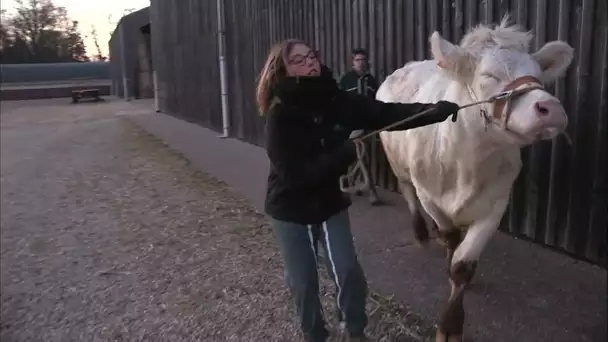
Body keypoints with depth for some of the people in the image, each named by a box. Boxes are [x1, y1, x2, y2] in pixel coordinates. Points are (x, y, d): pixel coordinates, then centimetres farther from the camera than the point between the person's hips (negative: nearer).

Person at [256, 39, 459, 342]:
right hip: (290, 210, -3)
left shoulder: (337, 101, -9)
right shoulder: (280, 116, -21)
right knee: (302, 280, 9)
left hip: (330, 204, 3)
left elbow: (388, 114, -15)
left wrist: (436, 111, -28)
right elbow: (296, 173, -27)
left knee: (348, 272, 0)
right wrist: (347, 153, -28)